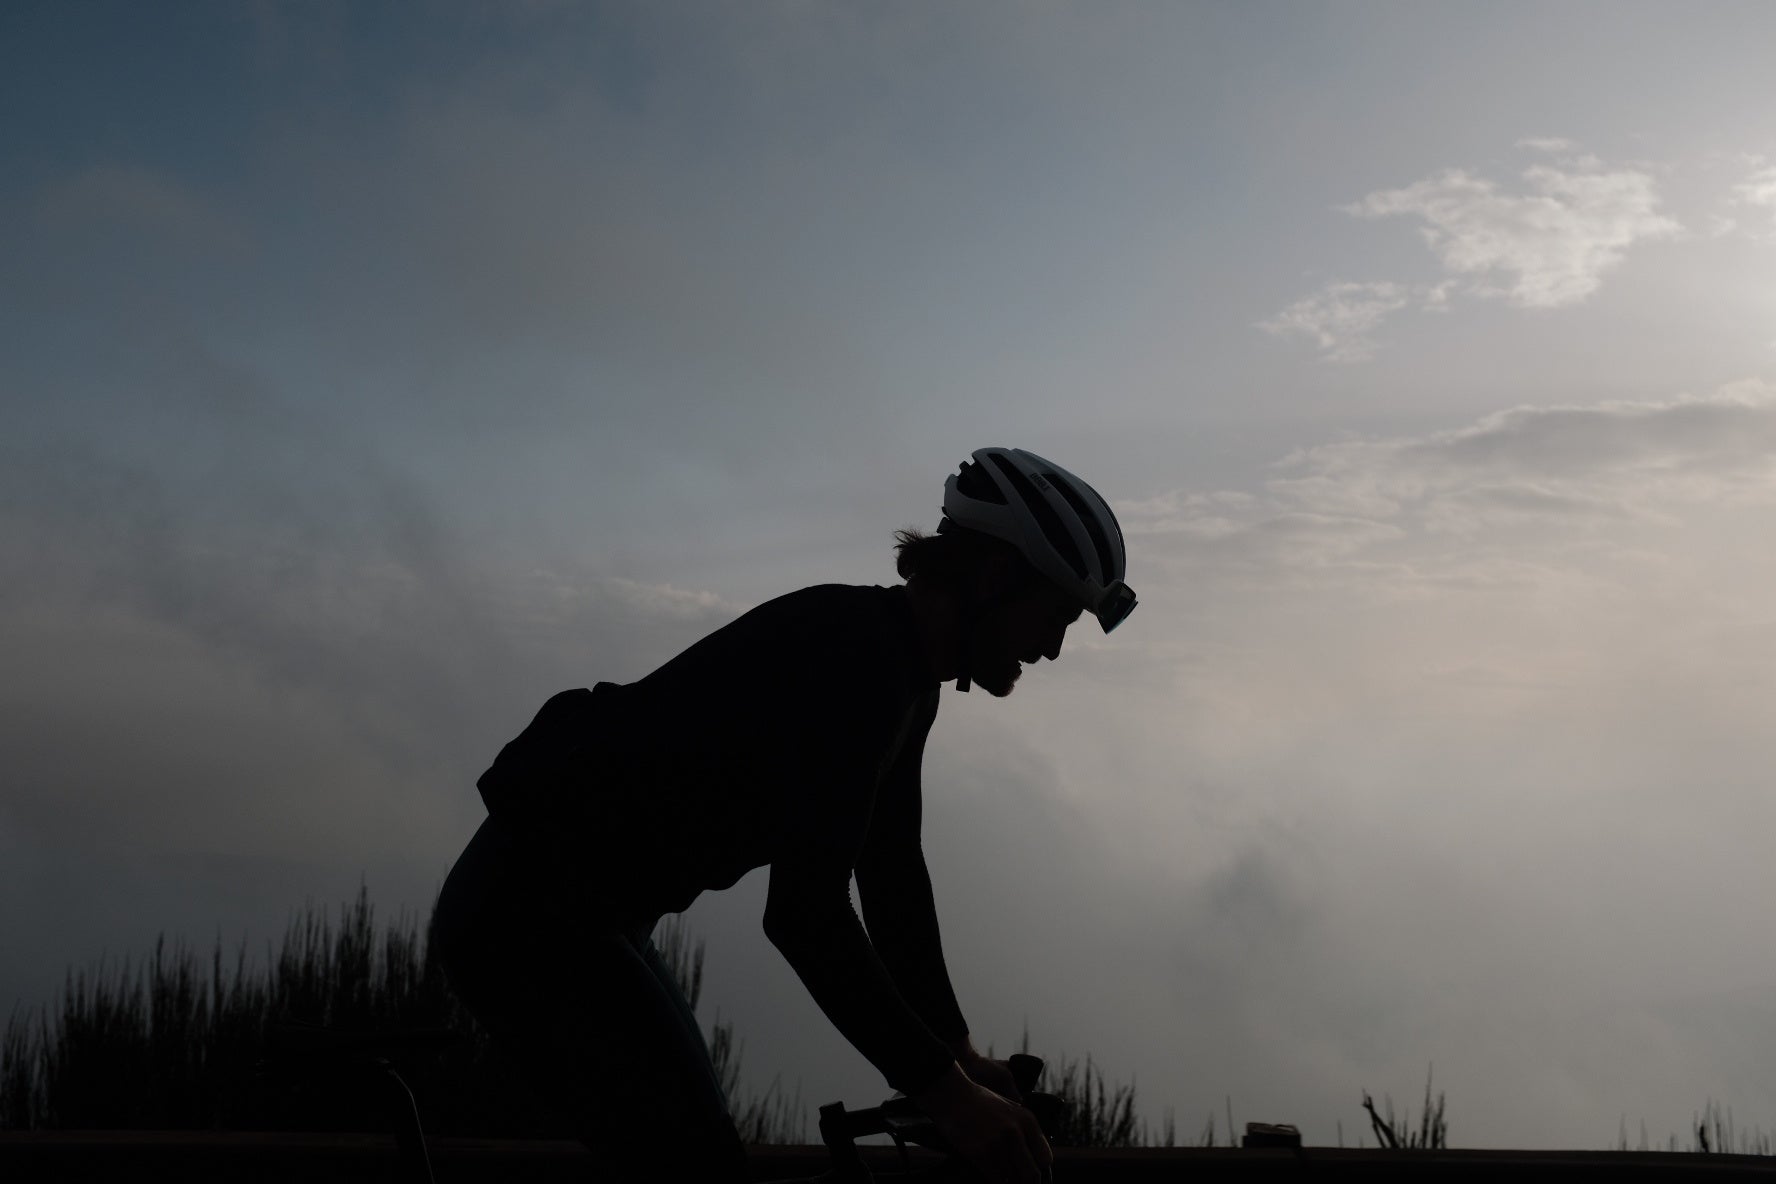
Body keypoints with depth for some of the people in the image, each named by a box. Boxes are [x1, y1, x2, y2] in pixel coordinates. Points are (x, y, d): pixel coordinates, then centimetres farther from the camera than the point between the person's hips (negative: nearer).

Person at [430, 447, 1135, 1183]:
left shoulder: (900, 678, 8)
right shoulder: (855, 655, -23)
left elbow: (892, 880, 14)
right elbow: (806, 913, -29)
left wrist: (958, 1053, 10)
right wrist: (944, 1091, -25)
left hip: (574, 908, 11)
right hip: (531, 909, -11)